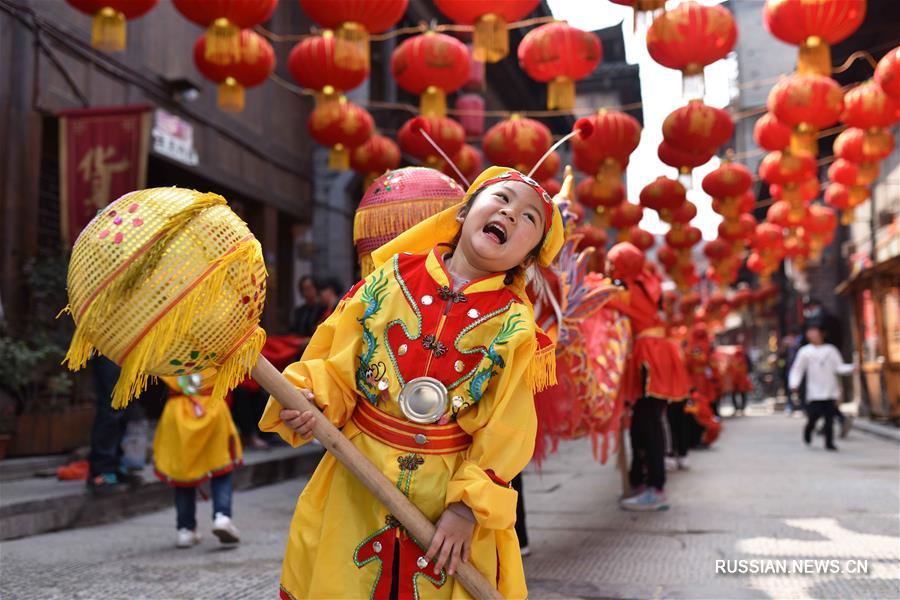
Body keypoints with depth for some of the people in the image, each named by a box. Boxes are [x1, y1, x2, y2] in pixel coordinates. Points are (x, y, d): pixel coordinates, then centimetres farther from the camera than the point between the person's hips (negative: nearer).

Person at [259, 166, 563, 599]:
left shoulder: (515, 325, -6)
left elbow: (505, 434, -7)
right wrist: (310, 398, -19)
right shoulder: (391, 277, -4)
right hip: (356, 480, 1)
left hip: (449, 487, -1)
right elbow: (335, 364, 0)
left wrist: (467, 508, -12)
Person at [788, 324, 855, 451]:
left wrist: (851, 368, -12)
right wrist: (794, 384, -13)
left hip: (831, 392, 2)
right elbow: (797, 369, 2)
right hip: (814, 392, -1)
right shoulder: (805, 352, 3)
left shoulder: (831, 350, 9)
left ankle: (829, 442, 6)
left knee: (830, 419, -1)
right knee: (813, 417, -2)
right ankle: (807, 433, 27)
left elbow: (839, 367, 7)